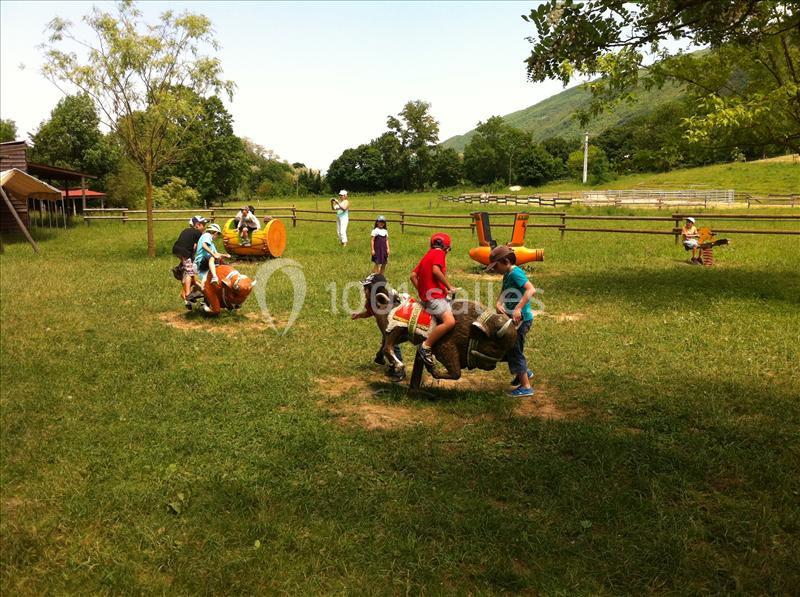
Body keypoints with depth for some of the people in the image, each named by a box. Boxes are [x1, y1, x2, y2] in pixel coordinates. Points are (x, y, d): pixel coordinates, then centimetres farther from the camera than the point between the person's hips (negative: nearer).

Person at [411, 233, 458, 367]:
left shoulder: (427, 255, 24)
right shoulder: (439, 253, -1)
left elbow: (413, 276, 18)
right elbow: (436, 270, -20)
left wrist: (421, 291, 19)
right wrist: (450, 287, -13)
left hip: (426, 295, 10)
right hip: (435, 295, -10)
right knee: (450, 322, -24)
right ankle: (425, 347, -20)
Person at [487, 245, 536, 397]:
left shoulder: (515, 273, -18)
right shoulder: (507, 275, 10)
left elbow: (531, 290, -31)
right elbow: (503, 295, 6)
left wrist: (518, 308, -37)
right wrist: (498, 304, -16)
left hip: (521, 318, -9)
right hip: (512, 318, 9)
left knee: (515, 351, -1)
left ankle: (526, 387, 8)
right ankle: (524, 371, 40)